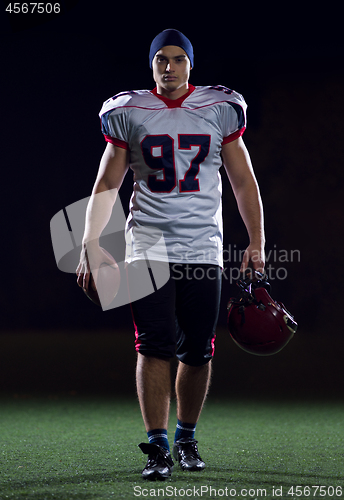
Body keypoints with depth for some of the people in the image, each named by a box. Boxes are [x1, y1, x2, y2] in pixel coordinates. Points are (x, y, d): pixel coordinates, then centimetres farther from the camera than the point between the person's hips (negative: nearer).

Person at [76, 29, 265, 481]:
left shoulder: (220, 111, 7)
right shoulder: (128, 113, 5)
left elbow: (244, 181, 10)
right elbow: (107, 184, 7)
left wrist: (256, 241, 1)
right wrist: (90, 245, -3)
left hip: (203, 248, 1)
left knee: (197, 352, 3)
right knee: (155, 347, -10)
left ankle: (186, 439, 22)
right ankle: (157, 448, -5)